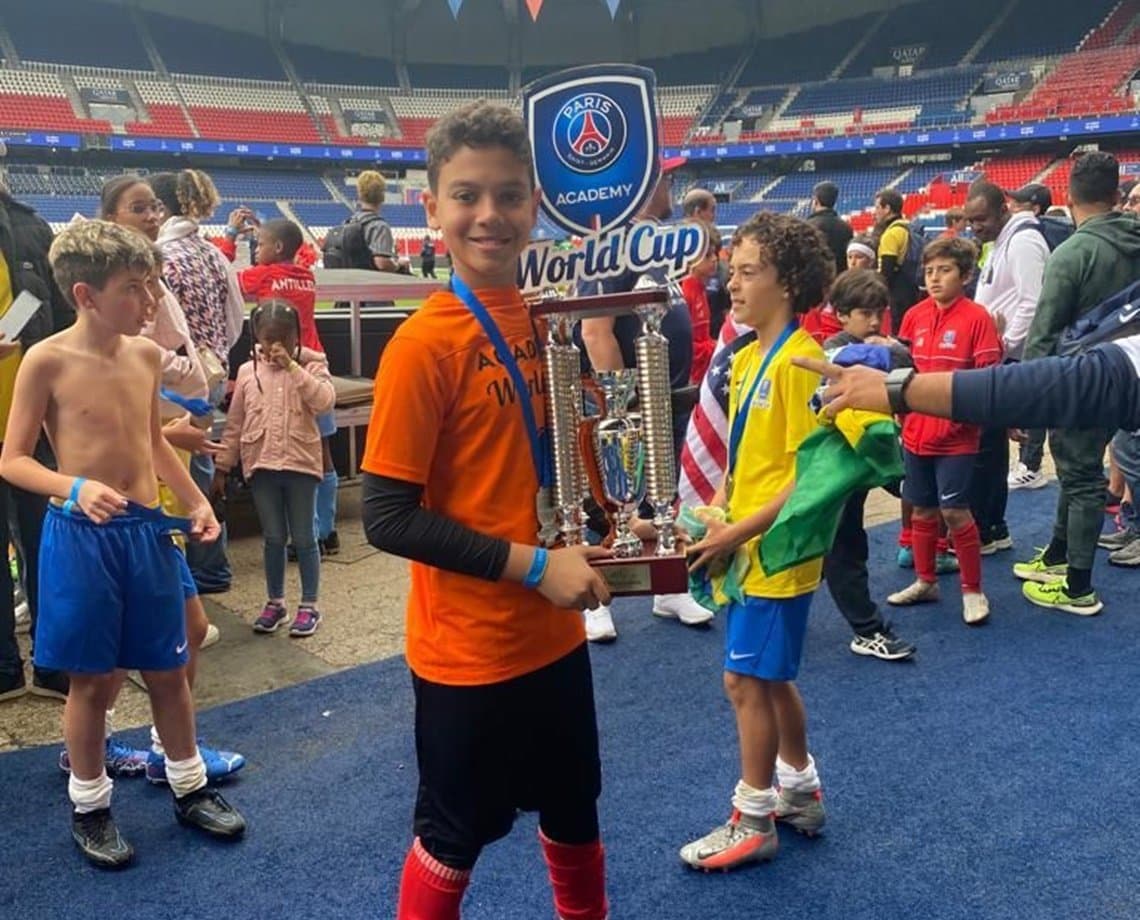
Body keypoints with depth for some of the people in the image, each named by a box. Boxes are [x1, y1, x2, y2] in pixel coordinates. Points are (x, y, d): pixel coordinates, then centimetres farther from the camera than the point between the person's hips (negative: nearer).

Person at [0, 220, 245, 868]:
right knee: (93, 680, 8)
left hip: (148, 530, 5)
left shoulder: (147, 354, 3)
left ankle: (190, 788, 32)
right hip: (82, 536, -4)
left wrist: (195, 501, 14)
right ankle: (90, 807, 28)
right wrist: (76, 487, -24)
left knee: (168, 669, 14)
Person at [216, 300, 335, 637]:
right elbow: (234, 423, 9)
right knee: (273, 538, 11)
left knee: (303, 538, 6)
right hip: (261, 465, 2)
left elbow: (324, 400, -22)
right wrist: (223, 465, 8)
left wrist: (291, 366, -21)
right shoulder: (247, 372, 5)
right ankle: (274, 602, 25)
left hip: (300, 464, -2)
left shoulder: (311, 366, -2)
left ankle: (309, 606, 18)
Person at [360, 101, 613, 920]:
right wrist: (531, 565, -21)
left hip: (555, 631, 6)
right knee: (457, 833, 15)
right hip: (469, 646, -6)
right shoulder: (425, 343, -19)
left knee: (574, 813, 25)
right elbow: (388, 517, -19)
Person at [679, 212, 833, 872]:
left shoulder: (799, 360, -18)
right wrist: (716, 512, 3)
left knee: (747, 681, 1)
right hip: (750, 548, 9)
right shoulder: (747, 357, 9)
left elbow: (807, 475, -20)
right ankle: (802, 793, 36)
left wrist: (738, 534, -19)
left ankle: (754, 822, 17)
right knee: (770, 679, 18)